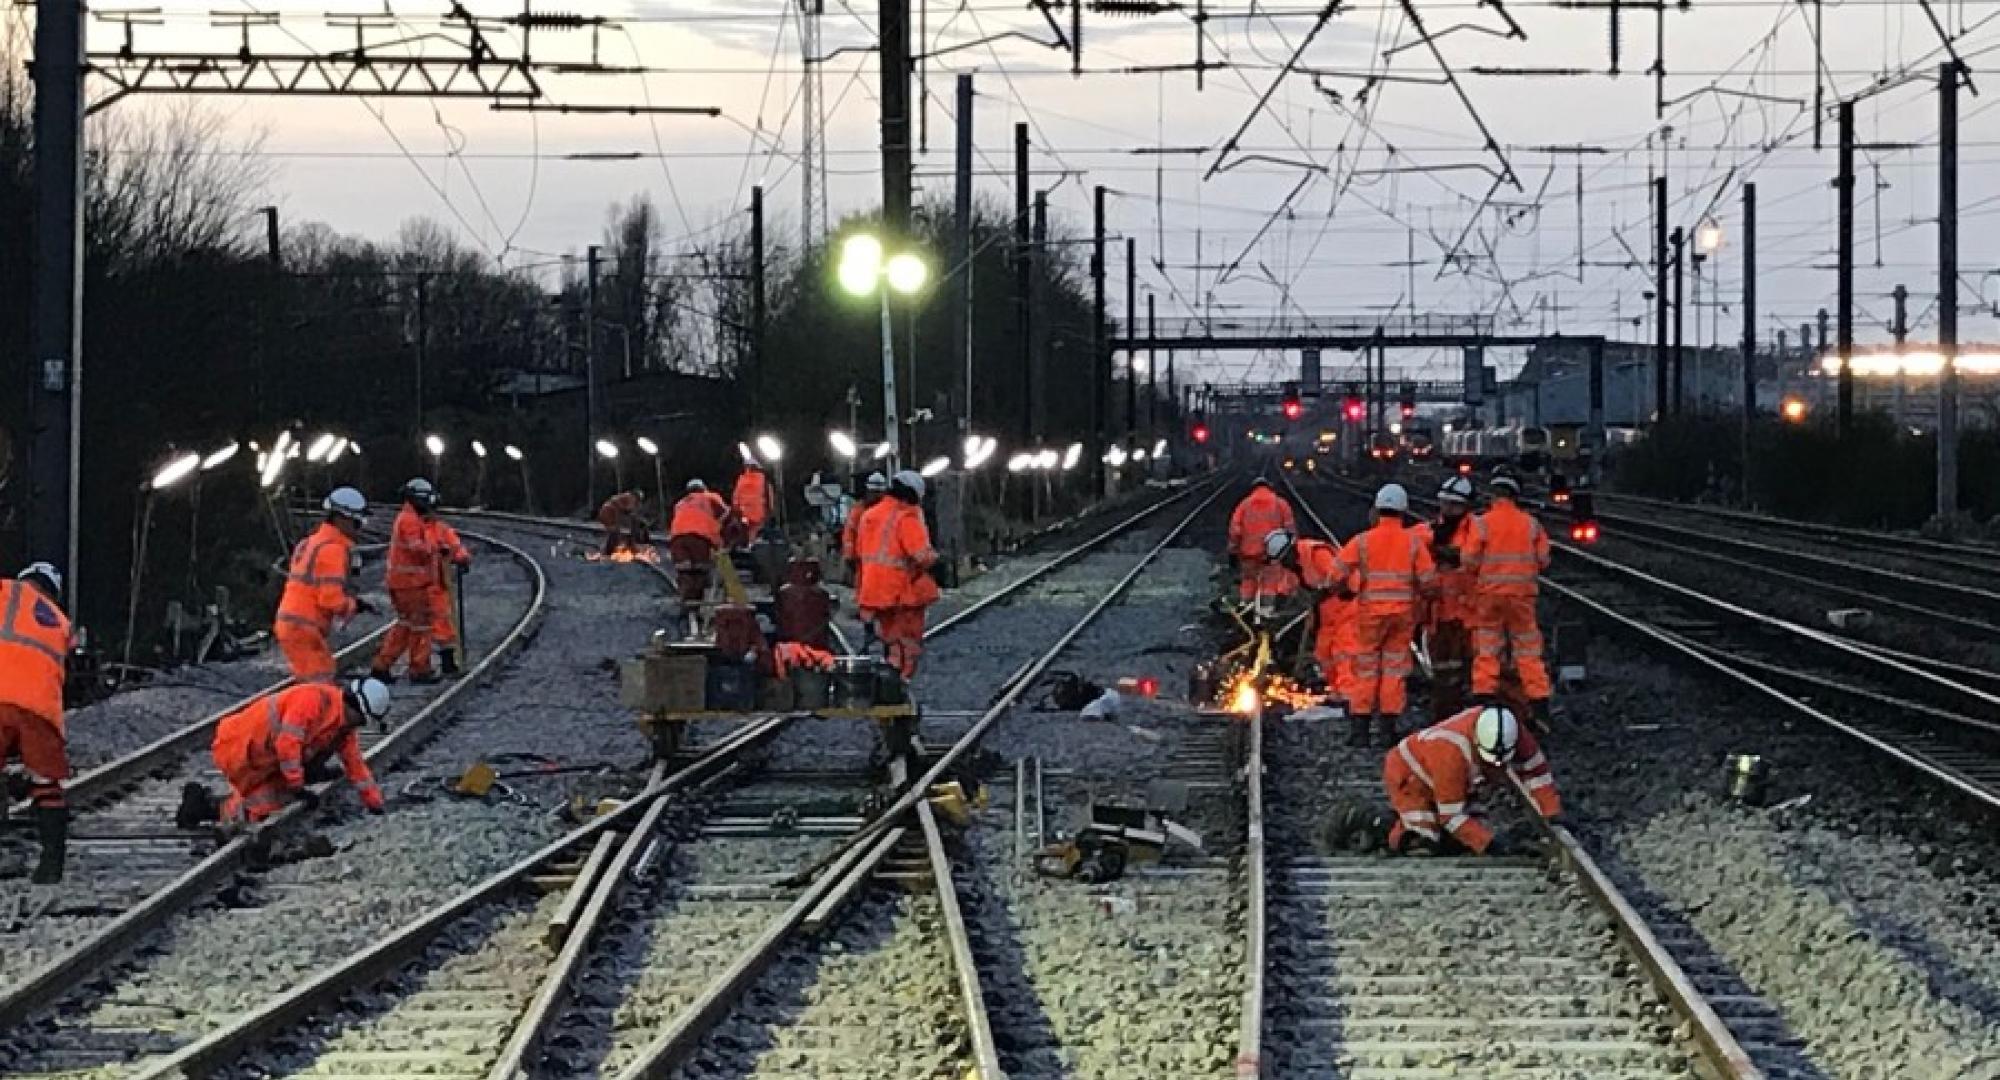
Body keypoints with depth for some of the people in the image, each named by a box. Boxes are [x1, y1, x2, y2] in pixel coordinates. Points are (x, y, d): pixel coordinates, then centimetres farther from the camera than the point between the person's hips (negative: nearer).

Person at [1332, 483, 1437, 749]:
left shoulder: (1362, 540, -6)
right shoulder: (1413, 542, -3)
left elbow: (1338, 571, -9)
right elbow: (1428, 580, -5)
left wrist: (1344, 589, 11)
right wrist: (1418, 595, 15)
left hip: (1370, 612, -1)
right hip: (1403, 613, 1)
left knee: (1366, 670, 7)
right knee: (1394, 669, 7)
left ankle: (1359, 729, 6)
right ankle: (1387, 728, 4)